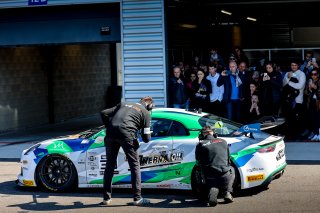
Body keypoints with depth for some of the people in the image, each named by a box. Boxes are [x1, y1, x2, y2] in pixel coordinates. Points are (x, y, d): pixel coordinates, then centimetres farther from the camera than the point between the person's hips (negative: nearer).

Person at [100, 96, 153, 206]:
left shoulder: (123, 104, 28)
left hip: (111, 134, 4)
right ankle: (137, 198, 8)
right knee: (135, 165, 9)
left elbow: (104, 113, 20)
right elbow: (146, 138, 11)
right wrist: (148, 135, 33)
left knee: (110, 165, 15)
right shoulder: (146, 113, 16)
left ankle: (106, 198, 17)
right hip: (126, 135, -4)